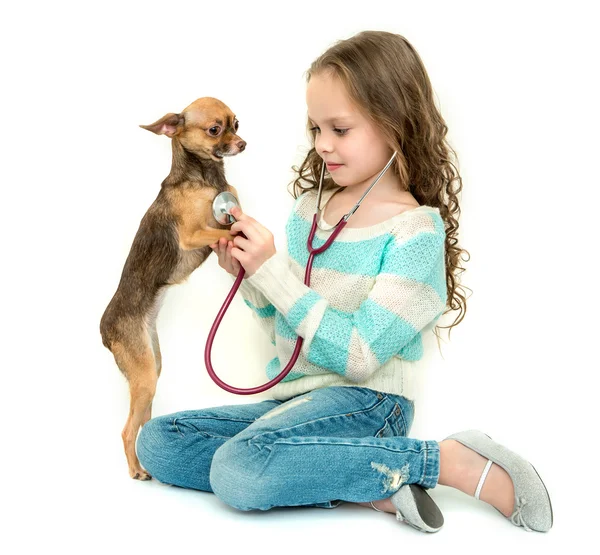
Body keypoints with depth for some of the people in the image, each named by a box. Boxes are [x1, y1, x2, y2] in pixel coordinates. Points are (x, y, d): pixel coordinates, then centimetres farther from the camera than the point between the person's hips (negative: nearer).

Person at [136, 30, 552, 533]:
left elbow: (357, 355, -19)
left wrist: (272, 269, -20)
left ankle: (450, 461, -17)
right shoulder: (309, 206, 6)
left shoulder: (416, 228, -12)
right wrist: (247, 278, -5)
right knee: (157, 442, -4)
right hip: (296, 396, 8)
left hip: (364, 400, -8)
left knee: (238, 469, -31)